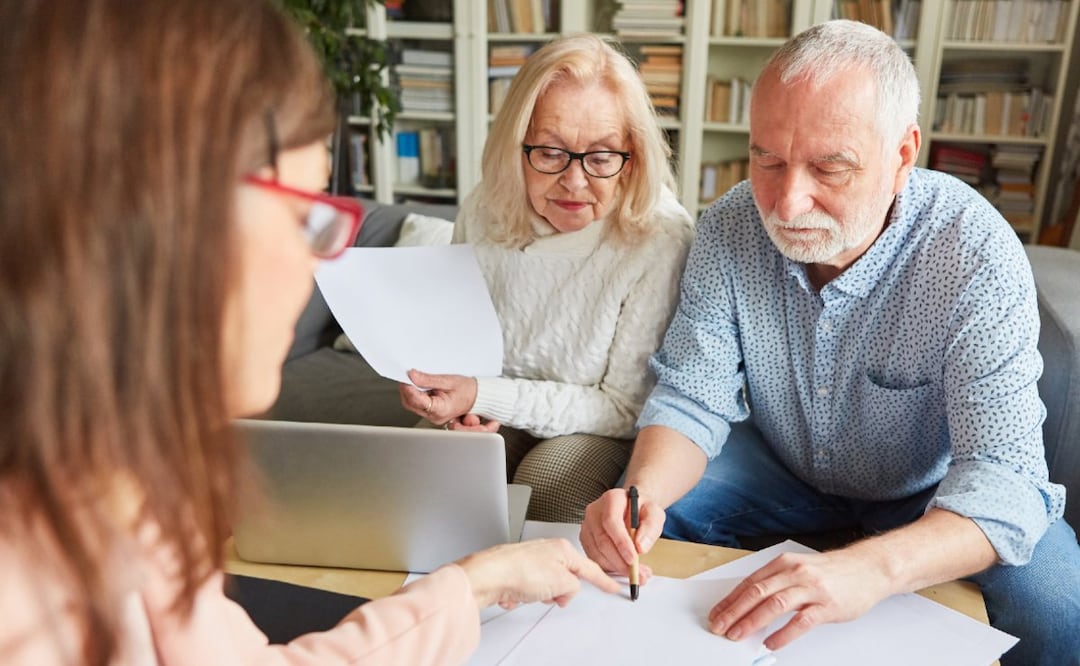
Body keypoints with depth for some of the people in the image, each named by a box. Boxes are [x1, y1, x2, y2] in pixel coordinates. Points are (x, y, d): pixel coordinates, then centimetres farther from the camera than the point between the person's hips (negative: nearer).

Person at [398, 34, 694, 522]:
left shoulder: (661, 238, -23)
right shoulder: (483, 212, -9)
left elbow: (627, 408, -17)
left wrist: (484, 395, -26)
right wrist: (457, 402, -14)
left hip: (597, 428, -3)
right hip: (493, 415, 4)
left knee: (546, 482, -32)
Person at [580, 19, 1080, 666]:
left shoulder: (978, 256, -28)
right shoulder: (730, 229, -18)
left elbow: (1001, 473, -33)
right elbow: (692, 399, -14)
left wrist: (869, 568, -53)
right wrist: (644, 489, -37)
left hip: (928, 495, -2)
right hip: (781, 468, 3)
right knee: (634, 518, -16)